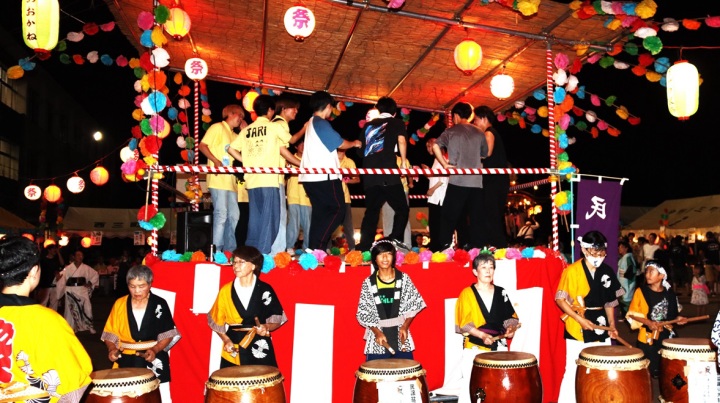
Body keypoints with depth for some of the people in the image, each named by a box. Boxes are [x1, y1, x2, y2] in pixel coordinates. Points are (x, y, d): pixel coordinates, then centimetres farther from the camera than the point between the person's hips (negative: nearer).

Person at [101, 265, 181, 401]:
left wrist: (155, 350, -17)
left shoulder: (159, 304, -2)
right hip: (126, 358, 2)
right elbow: (110, 333, 8)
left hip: (153, 358, -2)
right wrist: (112, 349, -10)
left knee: (159, 396, -11)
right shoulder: (120, 304, 4)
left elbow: (168, 334, -2)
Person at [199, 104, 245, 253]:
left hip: (231, 181, 9)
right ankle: (216, 250, -8)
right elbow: (202, 145, -8)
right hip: (218, 179, -8)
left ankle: (230, 250, 15)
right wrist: (216, 161, -19)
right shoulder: (217, 127, 1)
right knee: (221, 213, -12)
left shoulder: (234, 135, 24)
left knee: (233, 215, 8)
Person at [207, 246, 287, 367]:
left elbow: (278, 318, 5)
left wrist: (266, 327, -14)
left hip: (260, 350, -1)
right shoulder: (226, 291, 3)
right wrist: (226, 340, -2)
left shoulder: (265, 289, 0)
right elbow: (216, 320, 11)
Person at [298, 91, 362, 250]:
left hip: (311, 176, 10)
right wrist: (354, 143, 10)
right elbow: (340, 143, -8)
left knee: (320, 212, 10)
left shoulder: (311, 123, 19)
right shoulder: (321, 123, -11)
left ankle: (314, 248, 6)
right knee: (337, 210, -6)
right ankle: (317, 246, -12)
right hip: (324, 176, -10)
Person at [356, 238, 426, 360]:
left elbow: (415, 305, 4)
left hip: (401, 339, 0)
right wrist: (377, 332, -12)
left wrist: (405, 326, -8)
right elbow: (363, 313, 1)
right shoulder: (368, 283, 2)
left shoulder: (403, 279, 3)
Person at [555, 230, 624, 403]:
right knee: (573, 371, 0)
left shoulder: (607, 272, 5)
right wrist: (580, 319, -16)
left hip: (600, 327, 5)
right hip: (577, 329, -5)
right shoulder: (572, 271, -11)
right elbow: (560, 299, -10)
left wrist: (611, 325, 4)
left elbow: (609, 301, 13)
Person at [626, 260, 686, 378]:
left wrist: (677, 319, -1)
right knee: (649, 371, -1)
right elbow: (631, 315, -5)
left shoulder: (669, 294, 5)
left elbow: (671, 315, 19)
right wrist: (647, 322, -19)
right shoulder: (641, 292, -5)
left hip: (666, 338, 3)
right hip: (647, 339, -3)